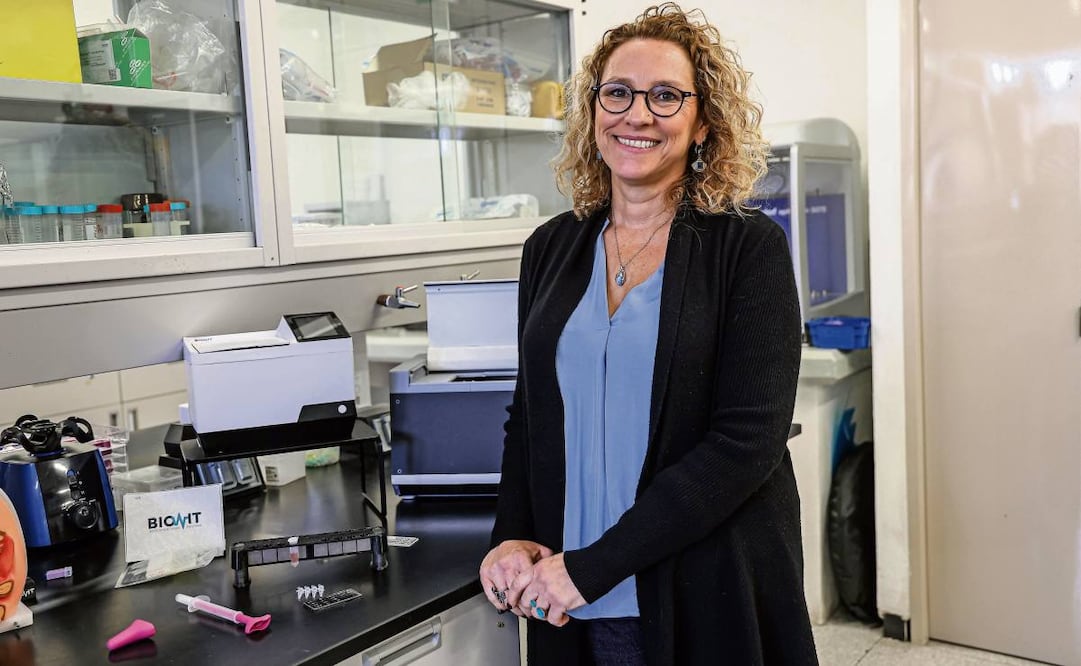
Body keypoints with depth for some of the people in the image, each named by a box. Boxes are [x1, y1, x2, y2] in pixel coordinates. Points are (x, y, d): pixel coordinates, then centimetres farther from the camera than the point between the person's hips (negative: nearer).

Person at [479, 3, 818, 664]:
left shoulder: (749, 246, -9)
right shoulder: (552, 248, 3)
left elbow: (748, 439, -16)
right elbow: (529, 415, 10)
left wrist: (593, 566, -19)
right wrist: (512, 538, -6)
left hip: (711, 596, -3)